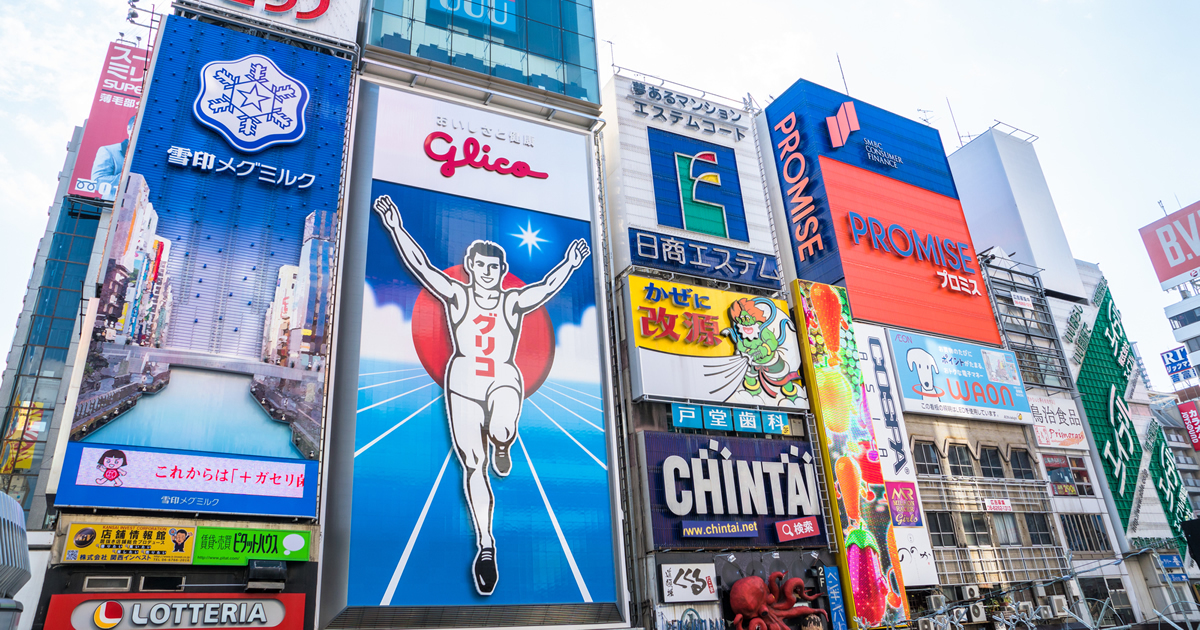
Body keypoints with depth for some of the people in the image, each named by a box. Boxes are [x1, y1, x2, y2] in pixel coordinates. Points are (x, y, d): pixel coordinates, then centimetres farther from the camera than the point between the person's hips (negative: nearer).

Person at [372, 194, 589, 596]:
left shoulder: (514, 302, 7)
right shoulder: (456, 295, 6)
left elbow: (547, 287, -3)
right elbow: (420, 265, 0)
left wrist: (569, 264, -13)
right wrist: (395, 228, -5)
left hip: (504, 379, 0)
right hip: (463, 381, 1)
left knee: (502, 431, -33)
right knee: (473, 465, -1)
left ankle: (502, 447, 7)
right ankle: (485, 544, 10)